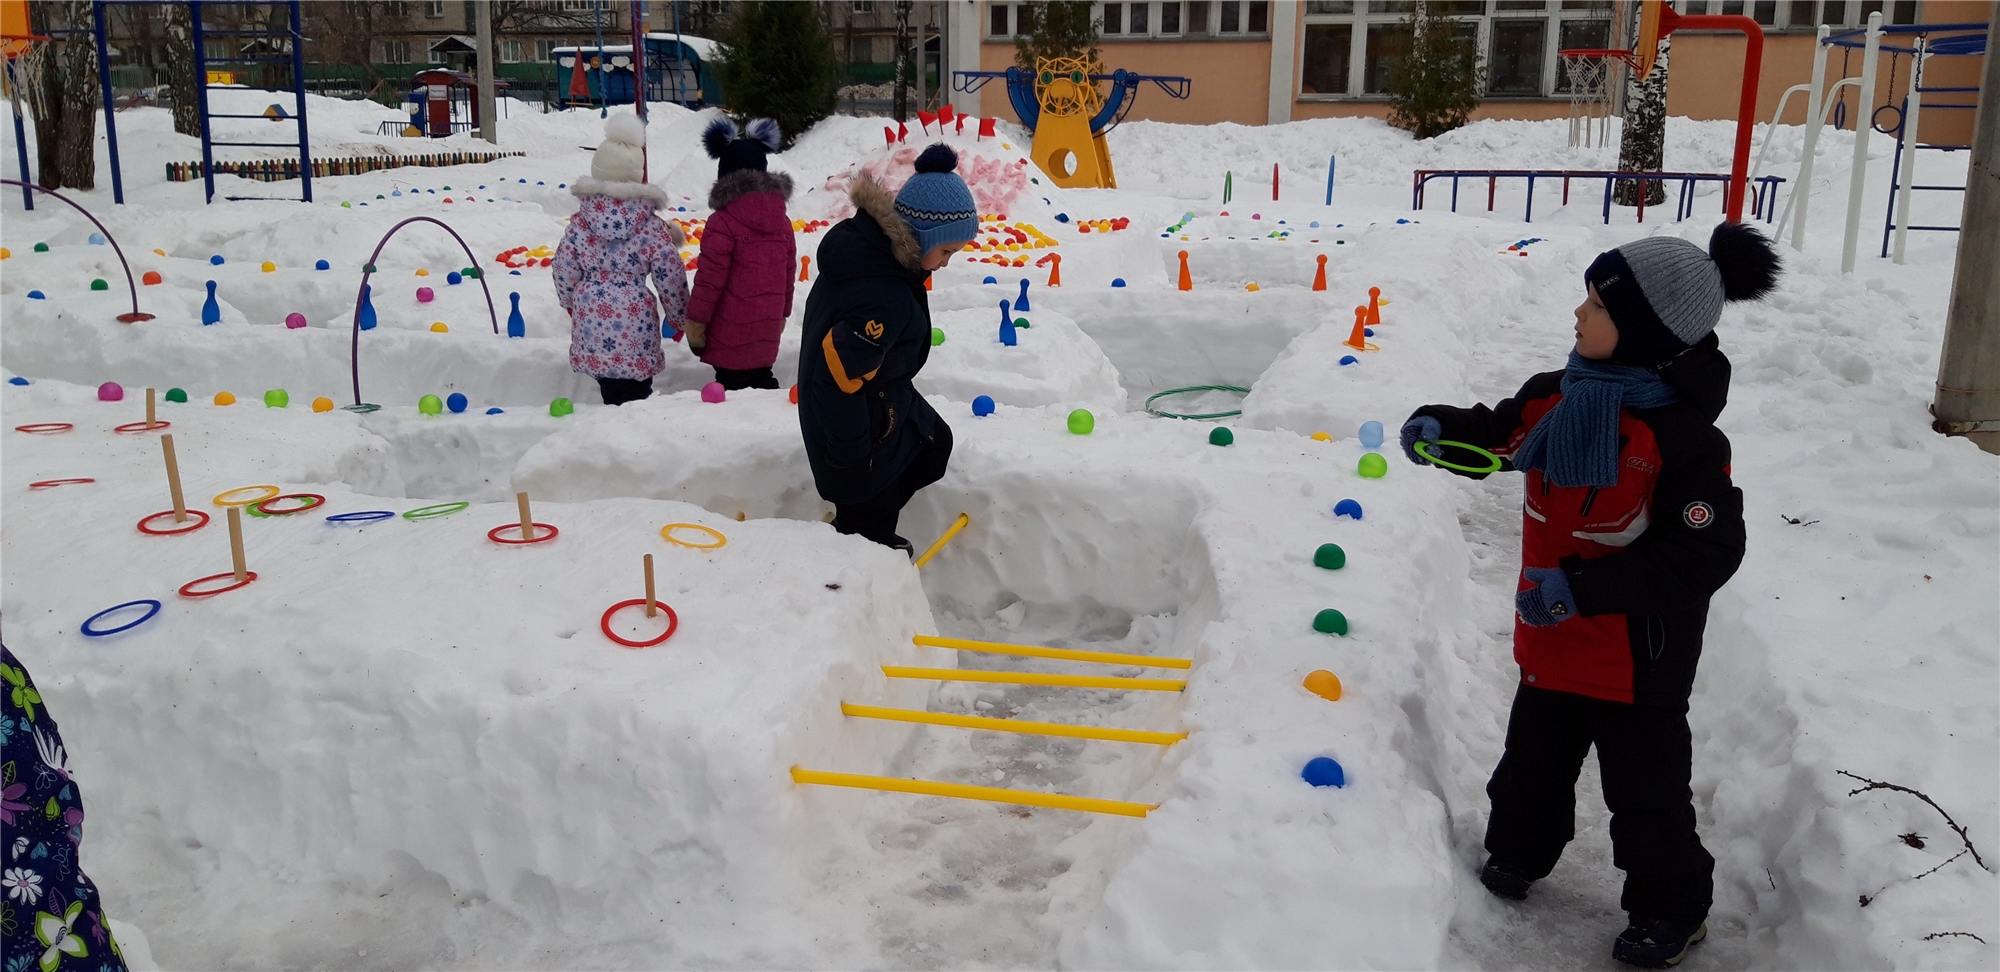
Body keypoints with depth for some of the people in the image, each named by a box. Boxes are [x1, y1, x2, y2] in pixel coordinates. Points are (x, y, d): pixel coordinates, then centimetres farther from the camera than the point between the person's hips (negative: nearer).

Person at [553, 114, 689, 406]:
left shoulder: (579, 223, -1)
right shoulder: (653, 229, -8)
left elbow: (564, 272, 5)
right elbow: (671, 279, -4)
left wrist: (571, 303, 24)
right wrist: (679, 317, 11)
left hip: (592, 321, 3)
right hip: (634, 325, -3)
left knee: (611, 393, 14)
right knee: (636, 396, 4)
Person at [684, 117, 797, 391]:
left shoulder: (723, 223, -14)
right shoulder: (782, 220, 6)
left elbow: (710, 279, -14)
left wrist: (695, 323, -5)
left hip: (731, 334, -6)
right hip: (767, 331, 7)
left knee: (733, 386, -3)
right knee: (760, 380, 17)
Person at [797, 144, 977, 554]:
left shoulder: (861, 241, -8)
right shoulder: (884, 301, -37)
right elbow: (839, 375, -35)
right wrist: (854, 455, -21)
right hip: (857, 425, -9)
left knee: (934, 444, 28)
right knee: (868, 529, 8)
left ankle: (877, 533, 33)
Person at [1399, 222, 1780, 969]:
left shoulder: (1683, 438, -24)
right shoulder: (1558, 397, -5)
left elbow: (1704, 555, -25)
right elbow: (1497, 435, 12)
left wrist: (1583, 588, -29)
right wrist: (1441, 430, -11)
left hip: (1639, 650, -6)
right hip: (1552, 639, 6)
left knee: (1645, 784, 10)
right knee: (1535, 758, 23)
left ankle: (1671, 908, 31)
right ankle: (1518, 851, 47)